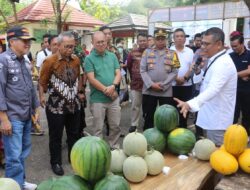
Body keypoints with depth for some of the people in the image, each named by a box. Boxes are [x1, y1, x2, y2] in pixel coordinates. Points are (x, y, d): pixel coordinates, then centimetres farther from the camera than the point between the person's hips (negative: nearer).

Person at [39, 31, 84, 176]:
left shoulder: (76, 60, 4)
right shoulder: (50, 61, -11)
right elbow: (42, 82, -7)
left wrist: (80, 92, 15)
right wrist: (42, 96, -16)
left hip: (74, 104, 5)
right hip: (56, 106, -4)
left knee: (74, 133, 17)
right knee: (56, 136, 9)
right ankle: (56, 162, 27)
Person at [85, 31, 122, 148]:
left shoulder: (112, 56, 8)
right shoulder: (89, 58, -5)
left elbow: (118, 73, 4)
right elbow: (91, 79, -12)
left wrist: (113, 86, -15)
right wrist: (106, 90, -13)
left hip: (114, 97, 4)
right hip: (98, 99, -4)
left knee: (115, 126, 13)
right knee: (98, 128, 7)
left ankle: (114, 148, 32)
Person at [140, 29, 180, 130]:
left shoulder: (172, 53, 5)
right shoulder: (147, 52, 7)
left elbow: (174, 72, -1)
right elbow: (142, 70, 0)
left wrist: (162, 85, -12)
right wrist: (151, 84, -11)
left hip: (166, 91, 0)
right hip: (148, 90, 1)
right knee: (148, 117, 10)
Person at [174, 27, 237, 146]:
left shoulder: (223, 63, -23)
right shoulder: (215, 60, 11)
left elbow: (213, 90, -39)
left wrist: (190, 104, -52)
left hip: (217, 120, -10)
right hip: (210, 117, 10)